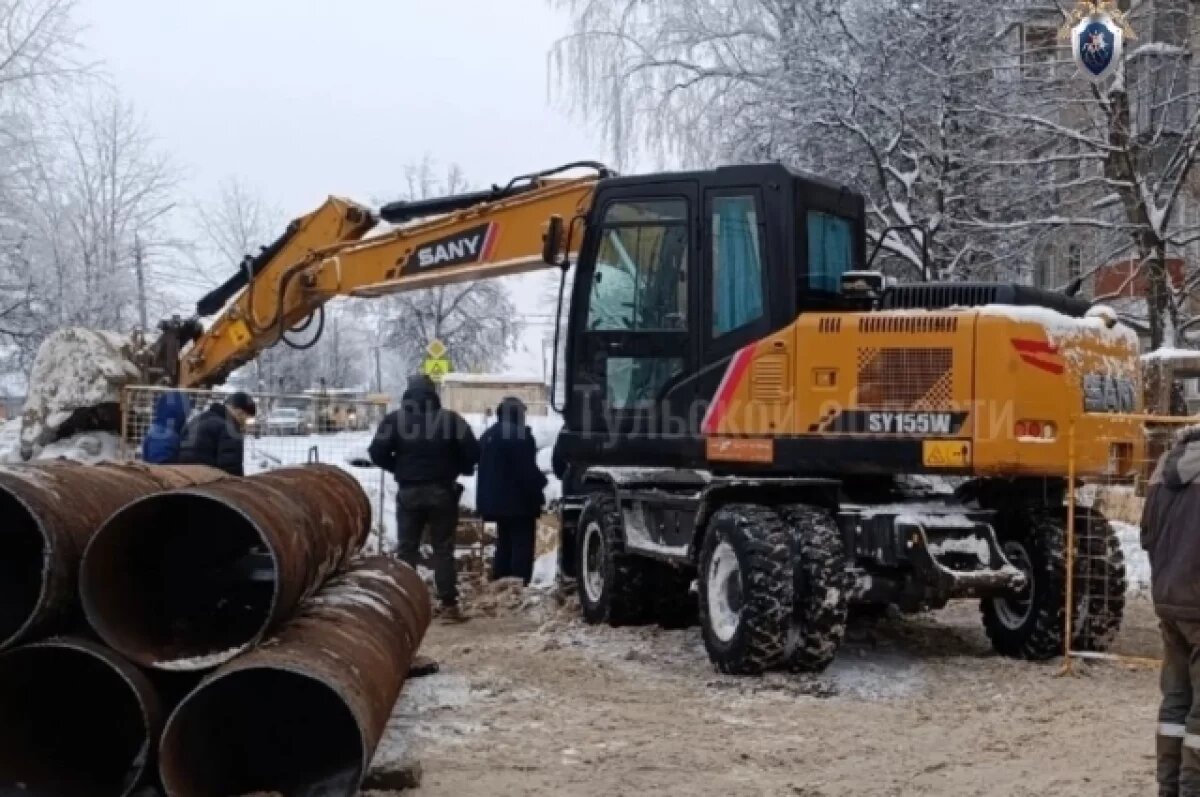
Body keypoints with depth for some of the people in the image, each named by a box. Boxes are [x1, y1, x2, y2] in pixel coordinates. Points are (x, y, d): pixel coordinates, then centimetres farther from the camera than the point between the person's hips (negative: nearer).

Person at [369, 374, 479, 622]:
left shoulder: (394, 420, -3)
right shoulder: (450, 419, -4)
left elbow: (377, 452, -8)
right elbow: (473, 451, -8)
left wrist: (398, 468, 9)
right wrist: (459, 470, 11)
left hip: (409, 491, 1)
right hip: (442, 491, 0)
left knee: (407, 549, 9)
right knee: (443, 549, 3)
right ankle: (448, 604, 0)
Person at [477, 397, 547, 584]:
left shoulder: (488, 436, 16)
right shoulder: (520, 435, -15)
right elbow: (527, 470, -19)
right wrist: (540, 481, -3)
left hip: (496, 500, 9)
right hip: (519, 501, -9)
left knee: (504, 545, 16)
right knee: (522, 547, -6)